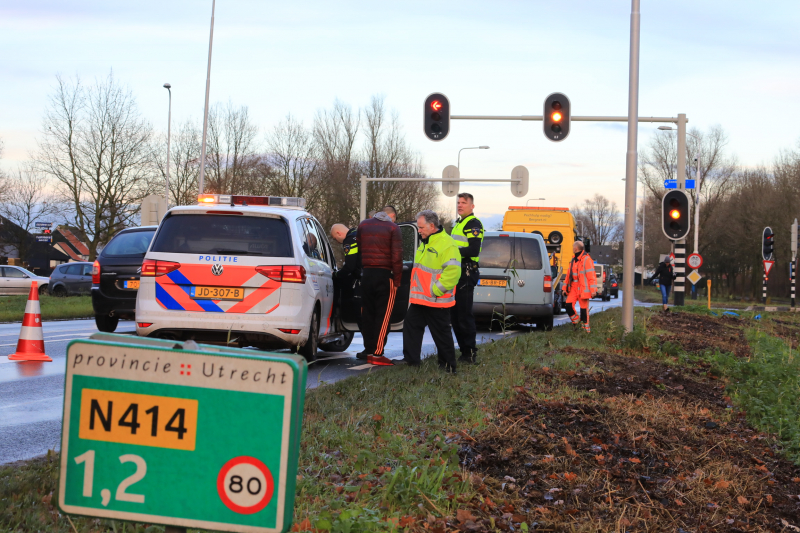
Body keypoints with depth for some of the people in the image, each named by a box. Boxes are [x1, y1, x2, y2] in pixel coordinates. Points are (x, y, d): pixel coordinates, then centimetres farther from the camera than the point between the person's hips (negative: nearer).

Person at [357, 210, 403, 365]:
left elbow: (358, 250, 16)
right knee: (383, 314, -3)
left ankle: (369, 349, 14)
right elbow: (397, 256, -9)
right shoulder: (393, 228, -2)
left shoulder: (363, 225, 12)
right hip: (385, 275, -4)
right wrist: (397, 280, -5)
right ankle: (377, 353, -8)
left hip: (366, 274, 4)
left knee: (367, 313, 12)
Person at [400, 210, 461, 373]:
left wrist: (435, 290, -22)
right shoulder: (425, 243, 16)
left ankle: (448, 366, 9)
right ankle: (411, 360, 21)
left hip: (437, 302, -9)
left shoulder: (447, 244, -16)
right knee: (411, 325, 12)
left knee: (442, 333, -1)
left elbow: (453, 271, -24)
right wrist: (415, 291, 20)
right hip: (419, 299, 9)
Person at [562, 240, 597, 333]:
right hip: (573, 288, 7)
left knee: (584, 308, -2)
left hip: (583, 288, -7)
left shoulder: (586, 260, -9)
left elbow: (592, 276, -12)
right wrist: (565, 288, 22)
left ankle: (586, 326, 9)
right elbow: (569, 275, 23)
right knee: (569, 304, -7)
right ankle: (576, 320, 12)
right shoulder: (573, 260, 17)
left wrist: (593, 290, -17)